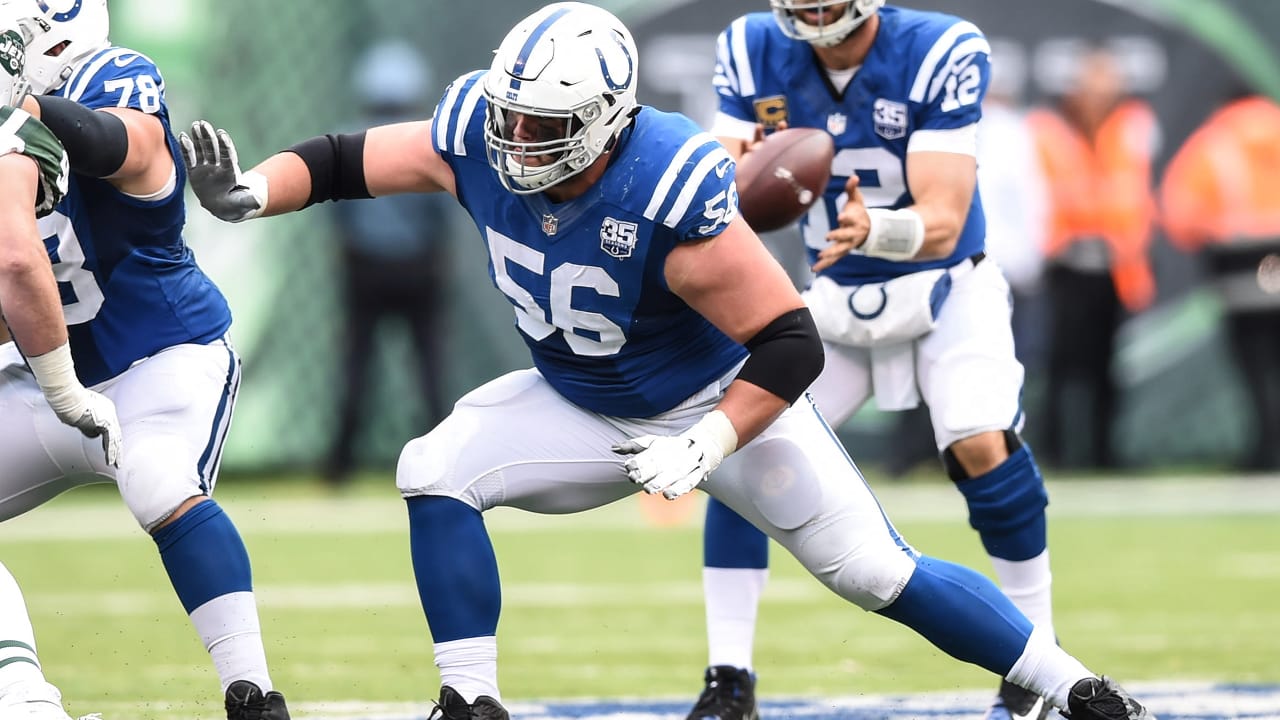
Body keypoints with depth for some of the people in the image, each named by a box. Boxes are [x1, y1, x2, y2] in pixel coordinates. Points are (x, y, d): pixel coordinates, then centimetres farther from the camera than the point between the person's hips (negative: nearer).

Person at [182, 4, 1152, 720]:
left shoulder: (670, 195, -37)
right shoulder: (480, 137, -22)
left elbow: (792, 345, -31)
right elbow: (344, 163, -9)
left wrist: (707, 448, -36)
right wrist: (246, 194, -26)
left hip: (722, 400, -5)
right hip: (583, 406, 5)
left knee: (876, 572, -7)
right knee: (436, 475, -15)